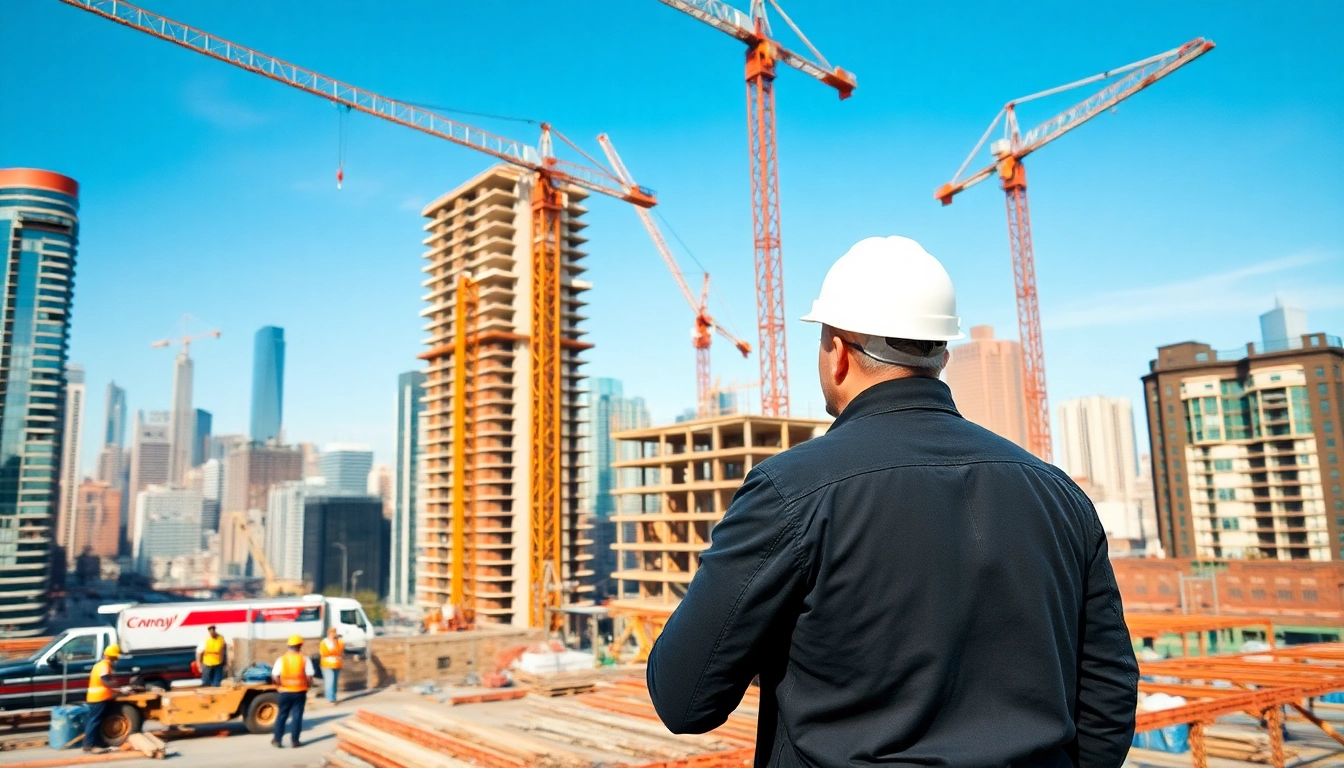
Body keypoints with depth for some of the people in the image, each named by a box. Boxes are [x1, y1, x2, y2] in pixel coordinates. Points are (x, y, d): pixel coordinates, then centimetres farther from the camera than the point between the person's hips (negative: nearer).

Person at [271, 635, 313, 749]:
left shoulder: (281, 659, -2)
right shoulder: (305, 659, -6)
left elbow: (275, 677, -6)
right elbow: (309, 677, -9)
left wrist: (282, 684, 10)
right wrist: (307, 686, 10)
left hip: (285, 692, 1)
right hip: (300, 692, -1)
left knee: (282, 715, 15)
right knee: (297, 716, 6)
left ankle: (277, 740, 18)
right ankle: (294, 741, 7)